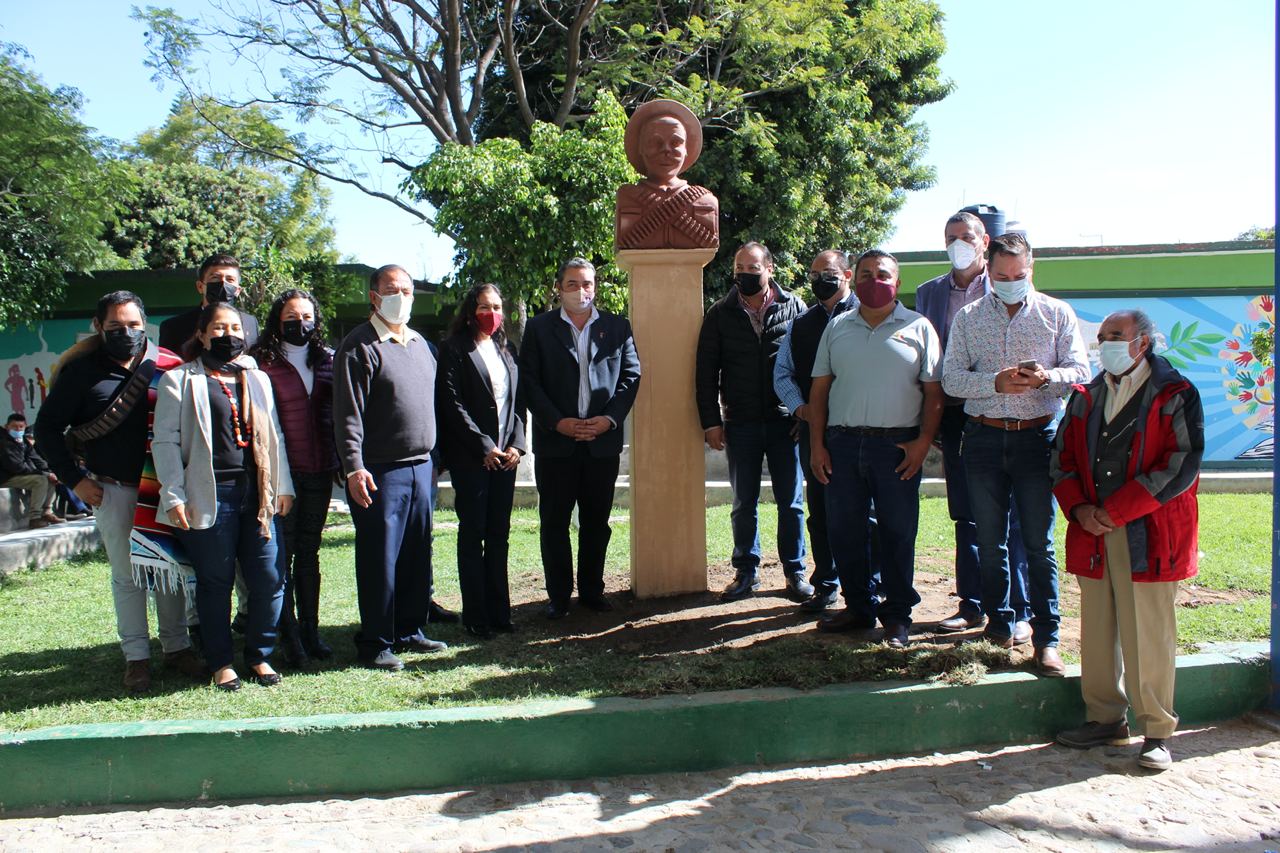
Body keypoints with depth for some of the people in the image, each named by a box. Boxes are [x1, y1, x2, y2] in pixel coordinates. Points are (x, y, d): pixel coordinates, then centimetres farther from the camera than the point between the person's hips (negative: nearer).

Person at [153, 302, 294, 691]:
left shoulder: (258, 379, 18)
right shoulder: (180, 380, 4)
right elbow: (165, 441, -1)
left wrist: (283, 486, 11)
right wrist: (173, 496, -9)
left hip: (258, 494, 4)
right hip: (209, 496, -3)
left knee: (269, 580, 0)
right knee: (215, 582, 4)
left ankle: (260, 655, 18)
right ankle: (221, 662, 19)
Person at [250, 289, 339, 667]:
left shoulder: (327, 360, 9)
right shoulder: (263, 363, -5)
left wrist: (338, 462, 6)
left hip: (319, 471, 5)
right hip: (282, 474, -4)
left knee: (310, 554, 13)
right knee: (282, 556, 2)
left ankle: (310, 631, 22)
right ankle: (289, 637, 11)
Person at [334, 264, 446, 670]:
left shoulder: (419, 344, 16)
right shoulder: (359, 346, -7)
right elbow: (348, 414, -13)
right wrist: (354, 467, -20)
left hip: (420, 465, 7)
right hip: (380, 470, -7)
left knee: (418, 555, 13)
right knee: (380, 559, -1)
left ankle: (408, 630, 26)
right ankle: (375, 644, 10)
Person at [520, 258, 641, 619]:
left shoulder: (617, 327, 8)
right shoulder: (539, 328, 4)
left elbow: (631, 375, 5)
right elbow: (529, 382, -1)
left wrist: (611, 418, -8)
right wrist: (558, 422, -12)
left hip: (603, 441, 1)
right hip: (555, 441, -1)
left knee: (597, 521, 9)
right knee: (554, 521, 4)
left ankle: (592, 590, 22)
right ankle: (558, 595, 15)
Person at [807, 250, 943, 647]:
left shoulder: (918, 327, 5)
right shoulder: (837, 328, 13)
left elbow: (934, 391, 2)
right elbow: (819, 389, 11)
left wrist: (923, 442, -9)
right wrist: (817, 444, 3)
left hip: (898, 445, -3)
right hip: (842, 443, 3)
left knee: (898, 532, 2)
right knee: (844, 530, 7)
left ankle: (897, 615, 15)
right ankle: (859, 607, 21)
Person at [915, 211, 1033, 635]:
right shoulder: (929, 292, 12)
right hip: (955, 416, 4)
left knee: (1011, 517, 1)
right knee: (965, 516, 11)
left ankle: (1019, 611, 10)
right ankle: (972, 604, 21)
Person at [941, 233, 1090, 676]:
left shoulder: (1057, 313, 6)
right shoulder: (968, 317, 8)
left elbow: (1080, 372, 1)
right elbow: (951, 378, 0)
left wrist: (1045, 377, -20)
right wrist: (996, 382, -17)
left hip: (1037, 436, -2)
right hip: (984, 437, 2)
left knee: (1039, 542, -2)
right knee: (990, 541, 9)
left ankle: (1047, 638, 4)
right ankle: (999, 623, 23)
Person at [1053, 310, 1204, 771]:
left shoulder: (1176, 396, -1)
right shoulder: (1085, 398, 15)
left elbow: (1181, 465, -10)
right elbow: (1062, 459, 14)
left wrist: (1116, 510, -13)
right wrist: (1079, 508, -5)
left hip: (1149, 537, -5)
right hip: (1092, 536, 5)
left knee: (1148, 635, -2)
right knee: (1097, 632, 9)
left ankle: (1157, 731, 11)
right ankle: (1105, 718, 23)